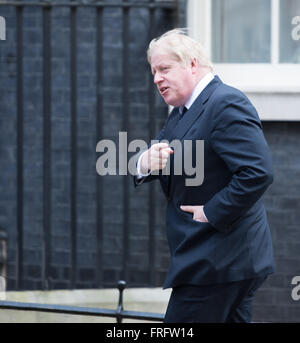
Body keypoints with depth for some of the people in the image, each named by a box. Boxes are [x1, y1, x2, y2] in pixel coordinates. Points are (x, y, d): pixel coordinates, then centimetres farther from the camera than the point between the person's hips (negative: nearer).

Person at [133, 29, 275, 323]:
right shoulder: (181, 112, 18)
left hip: (216, 263, -10)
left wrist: (212, 213, -20)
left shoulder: (226, 105, -15)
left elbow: (258, 173, -26)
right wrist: (147, 163, -10)